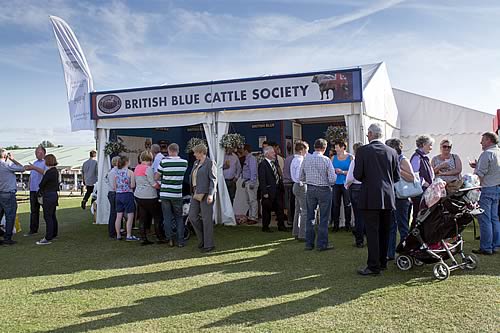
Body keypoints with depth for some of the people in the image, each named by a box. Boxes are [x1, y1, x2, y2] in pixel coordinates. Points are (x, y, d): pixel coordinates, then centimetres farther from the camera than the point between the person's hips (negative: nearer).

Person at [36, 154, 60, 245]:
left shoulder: (49, 172, -18)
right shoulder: (56, 171, 10)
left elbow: (42, 184, -13)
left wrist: (40, 191, 8)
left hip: (48, 196, -9)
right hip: (54, 194, 9)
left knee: (48, 217, -6)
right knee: (52, 216, 17)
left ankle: (48, 238, -4)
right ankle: (53, 234, 28)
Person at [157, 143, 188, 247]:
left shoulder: (164, 162, -9)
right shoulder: (184, 162, -4)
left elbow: (156, 177, -1)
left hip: (165, 194, -1)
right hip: (177, 194, 1)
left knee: (167, 218, 8)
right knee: (179, 218, 11)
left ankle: (170, 239, 9)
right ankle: (180, 241, 8)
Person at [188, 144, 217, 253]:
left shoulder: (210, 163, -9)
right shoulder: (196, 163, 15)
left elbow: (213, 180, -13)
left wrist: (210, 194, -20)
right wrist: (193, 192, 17)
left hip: (205, 194, -8)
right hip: (196, 194, 8)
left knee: (207, 219, -2)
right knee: (192, 216, 6)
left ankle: (209, 244, 7)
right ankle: (202, 238, 23)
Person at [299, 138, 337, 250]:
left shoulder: (306, 159, 0)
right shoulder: (326, 160, -11)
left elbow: (301, 178, 6)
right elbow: (332, 179, -14)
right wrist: (335, 175, 8)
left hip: (310, 190, 4)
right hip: (324, 190, -4)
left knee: (310, 217, 12)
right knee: (323, 218, 5)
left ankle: (309, 243, 18)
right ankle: (322, 244, 9)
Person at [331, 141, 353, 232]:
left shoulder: (350, 157, 0)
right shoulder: (334, 158, 10)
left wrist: (343, 172, -16)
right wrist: (334, 171, -10)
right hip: (336, 184, 3)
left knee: (347, 204, 1)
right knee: (336, 204, 3)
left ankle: (348, 224, 10)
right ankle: (335, 224, 10)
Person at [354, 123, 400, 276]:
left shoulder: (362, 150, -7)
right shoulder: (392, 152, 5)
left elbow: (357, 175, -7)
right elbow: (396, 177, 7)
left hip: (370, 197, -5)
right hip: (387, 198, 5)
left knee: (372, 232, -3)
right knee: (384, 231, 15)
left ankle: (373, 266, -3)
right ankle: (382, 262, 25)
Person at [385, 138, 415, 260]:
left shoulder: (403, 160, -6)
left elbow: (411, 178, -18)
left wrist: (397, 170, -21)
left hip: (400, 198, -7)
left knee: (403, 226, 1)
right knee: (390, 226, 10)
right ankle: (390, 253, 18)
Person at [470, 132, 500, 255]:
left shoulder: (486, 154, -14)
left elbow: (479, 175, -17)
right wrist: (477, 166, 17)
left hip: (487, 189, -9)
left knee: (485, 219, -4)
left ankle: (486, 248, 0)